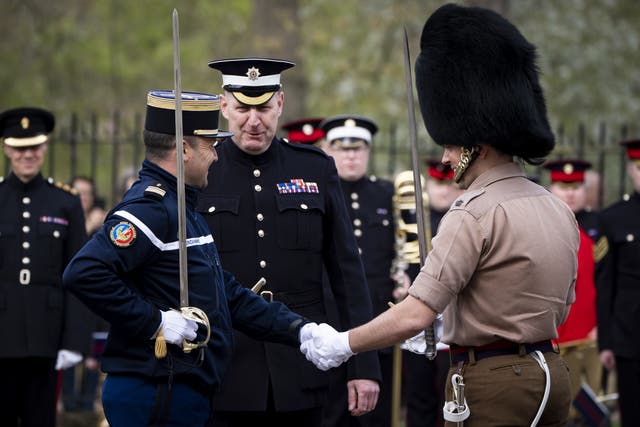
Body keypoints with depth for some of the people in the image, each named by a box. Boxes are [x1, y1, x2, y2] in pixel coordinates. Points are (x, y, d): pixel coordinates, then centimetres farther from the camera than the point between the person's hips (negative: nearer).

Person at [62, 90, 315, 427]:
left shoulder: (182, 208, 18)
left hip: (181, 395, 10)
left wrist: (299, 331, 13)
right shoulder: (150, 208, -15)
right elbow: (83, 274, -29)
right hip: (156, 399, -10)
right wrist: (154, 321, -22)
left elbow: (228, 295, 20)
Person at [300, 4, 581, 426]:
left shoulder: (475, 213, -17)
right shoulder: (558, 209, 10)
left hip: (491, 381, -9)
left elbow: (415, 315, -22)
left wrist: (342, 344, -9)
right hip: (550, 372, 9)